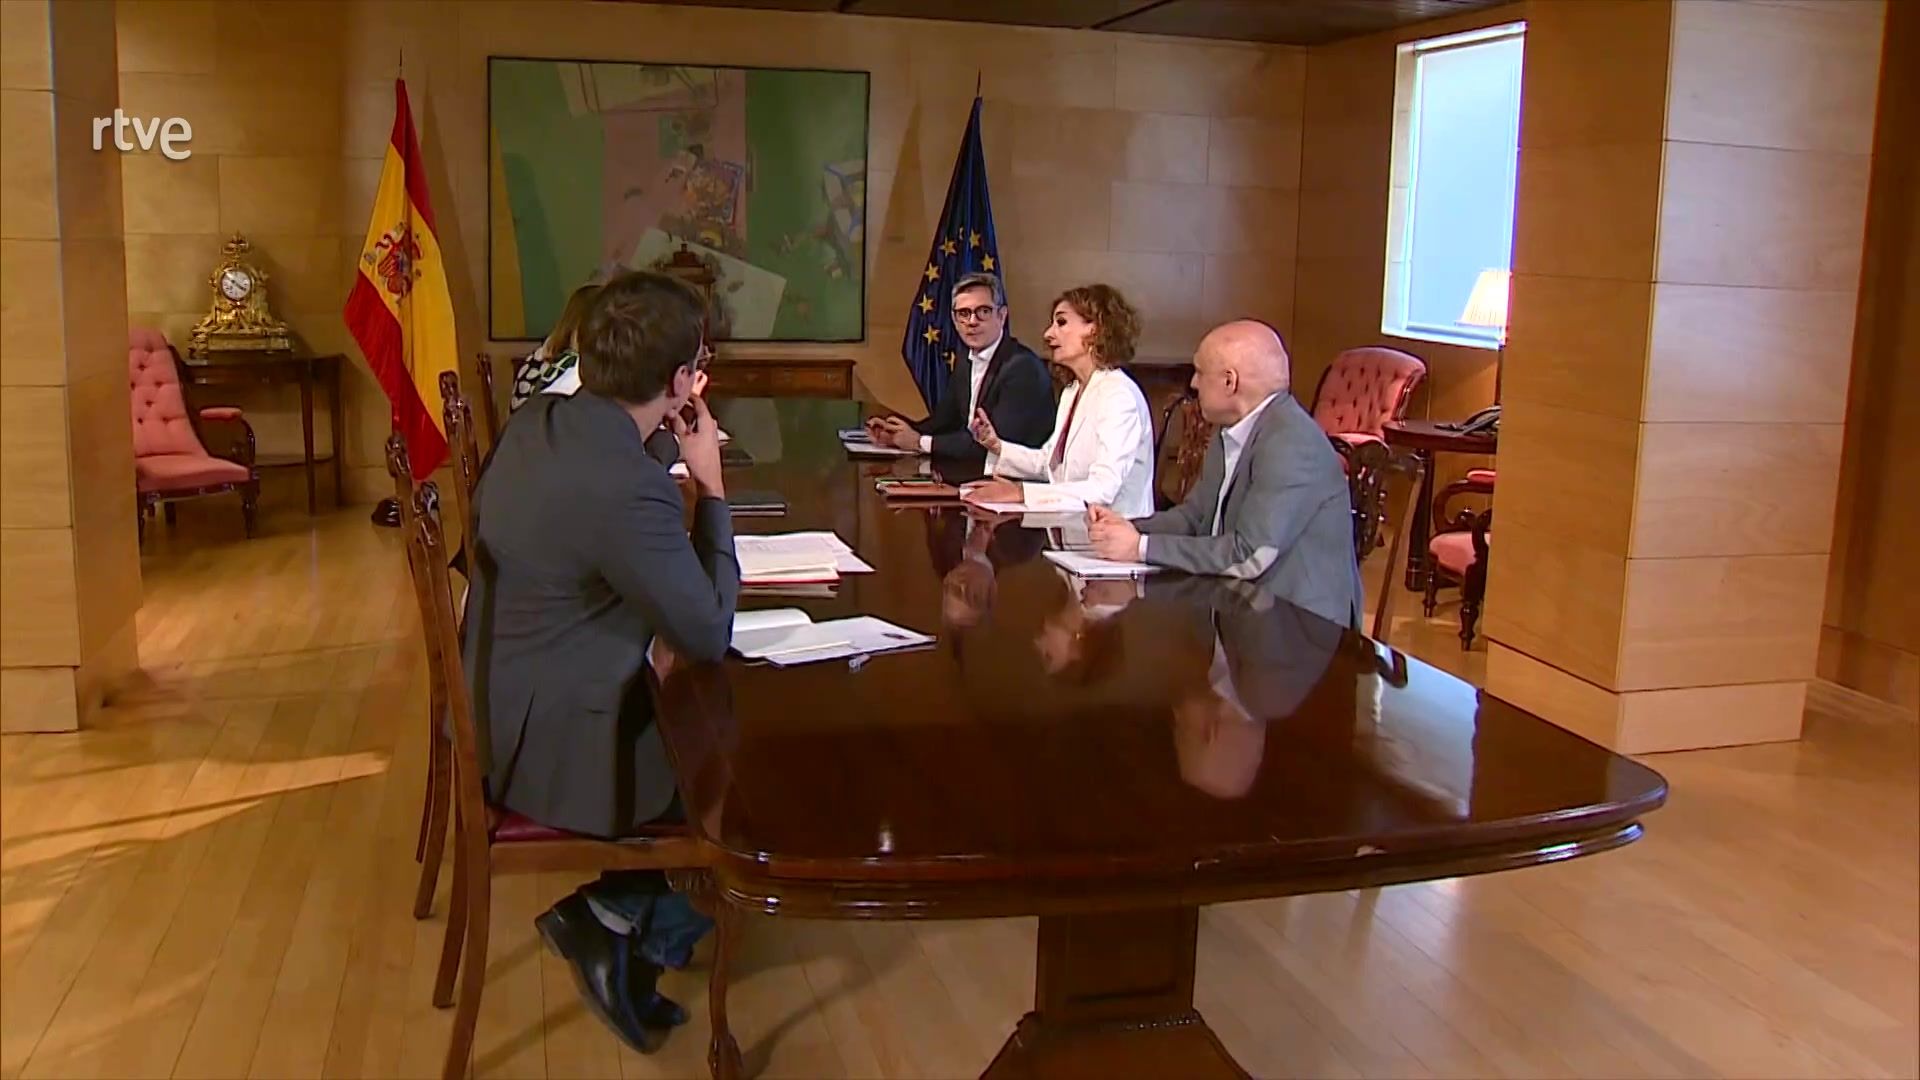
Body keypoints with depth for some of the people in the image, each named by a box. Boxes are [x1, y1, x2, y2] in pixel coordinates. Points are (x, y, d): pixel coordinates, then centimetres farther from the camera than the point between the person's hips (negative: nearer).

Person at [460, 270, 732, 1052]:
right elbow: (710, 634, -20)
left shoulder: (537, 421, -1)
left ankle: (620, 924, 23)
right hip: (555, 745, -9)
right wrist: (711, 487, -14)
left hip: (504, 709, 9)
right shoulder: (628, 486, -31)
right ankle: (617, 920, 17)